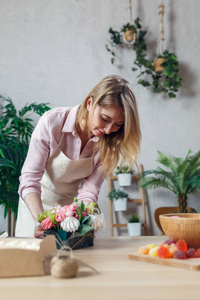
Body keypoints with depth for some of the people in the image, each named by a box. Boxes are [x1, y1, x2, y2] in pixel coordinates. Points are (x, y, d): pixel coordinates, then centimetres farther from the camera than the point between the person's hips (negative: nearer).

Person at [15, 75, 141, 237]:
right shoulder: (52, 121, -28)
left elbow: (89, 190, -19)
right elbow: (30, 179, -27)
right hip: (37, 200, -1)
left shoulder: (109, 142, -19)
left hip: (73, 204, 2)